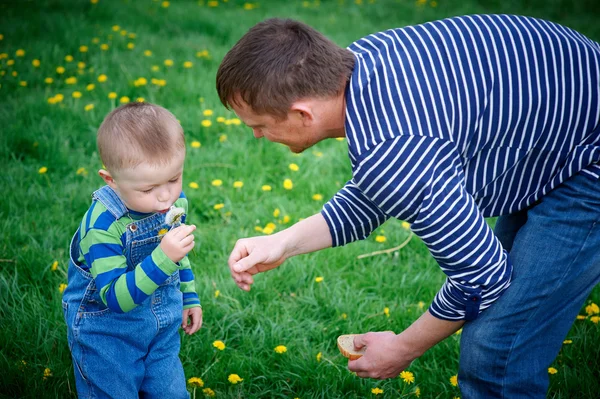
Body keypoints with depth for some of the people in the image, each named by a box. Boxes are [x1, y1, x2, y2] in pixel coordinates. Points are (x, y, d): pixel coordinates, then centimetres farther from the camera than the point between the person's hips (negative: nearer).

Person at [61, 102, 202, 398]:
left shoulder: (175, 202, -10)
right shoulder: (102, 225, -31)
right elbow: (115, 297, -33)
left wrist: (189, 296, 20)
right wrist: (163, 258, -43)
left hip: (163, 326, 6)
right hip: (107, 333, -5)